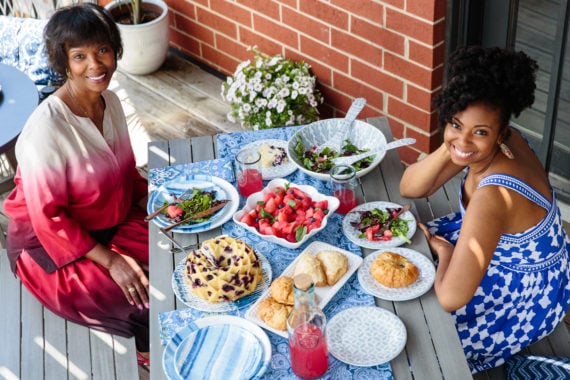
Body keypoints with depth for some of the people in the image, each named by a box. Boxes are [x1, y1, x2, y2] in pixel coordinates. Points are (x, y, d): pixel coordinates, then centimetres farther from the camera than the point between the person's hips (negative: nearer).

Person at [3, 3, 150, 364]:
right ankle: (150, 351, 14)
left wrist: (151, 204, -6)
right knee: (148, 299, -20)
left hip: (114, 219, 7)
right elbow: (48, 218, -24)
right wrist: (109, 260, -25)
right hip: (51, 242, -7)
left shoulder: (110, 101, -5)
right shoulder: (46, 128, -28)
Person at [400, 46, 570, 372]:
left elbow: (451, 298, -40)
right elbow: (409, 188, -9)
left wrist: (445, 251, -18)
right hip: (501, 253, 8)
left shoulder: (493, 197, -40)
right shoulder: (485, 146, -16)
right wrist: (446, 149, -26)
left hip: (527, 296, -7)